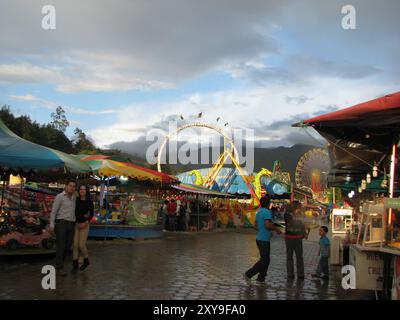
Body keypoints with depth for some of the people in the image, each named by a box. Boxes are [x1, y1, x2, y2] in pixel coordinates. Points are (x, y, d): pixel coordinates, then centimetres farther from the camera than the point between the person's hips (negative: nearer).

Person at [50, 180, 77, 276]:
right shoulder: (60, 196, -3)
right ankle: (60, 268, -1)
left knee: (68, 246, 7)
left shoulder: (74, 198, 14)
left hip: (71, 224, 6)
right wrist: (52, 225, -13)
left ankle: (59, 262, 26)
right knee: (61, 246, -6)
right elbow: (53, 211, -6)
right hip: (61, 223, -6)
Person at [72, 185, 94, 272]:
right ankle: (75, 264, 9)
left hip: (84, 225, -2)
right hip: (76, 224, 2)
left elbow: (91, 214, 6)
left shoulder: (89, 202, 1)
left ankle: (86, 260, 19)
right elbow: (74, 212, 8)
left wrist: (86, 222, -7)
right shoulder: (76, 200, 5)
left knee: (81, 245, -6)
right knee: (75, 245, 0)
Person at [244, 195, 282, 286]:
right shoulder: (267, 212, -16)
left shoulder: (258, 212, 12)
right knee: (264, 261, -3)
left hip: (259, 238, 9)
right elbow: (268, 225, -27)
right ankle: (249, 274, -3)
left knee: (265, 260, 13)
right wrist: (276, 229, -10)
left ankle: (260, 280, 11)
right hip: (264, 240, -9)